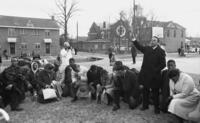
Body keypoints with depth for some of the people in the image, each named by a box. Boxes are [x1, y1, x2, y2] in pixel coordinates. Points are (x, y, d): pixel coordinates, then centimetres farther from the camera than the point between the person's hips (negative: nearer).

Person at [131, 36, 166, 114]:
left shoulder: (160, 51, -6)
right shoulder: (147, 48, 7)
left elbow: (163, 64, -9)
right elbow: (140, 47, 24)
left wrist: (155, 70, -15)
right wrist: (134, 41, 11)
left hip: (154, 76, -4)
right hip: (145, 74, 5)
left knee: (155, 92, 7)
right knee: (145, 91, 15)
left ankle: (156, 108, 21)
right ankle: (145, 105, 31)